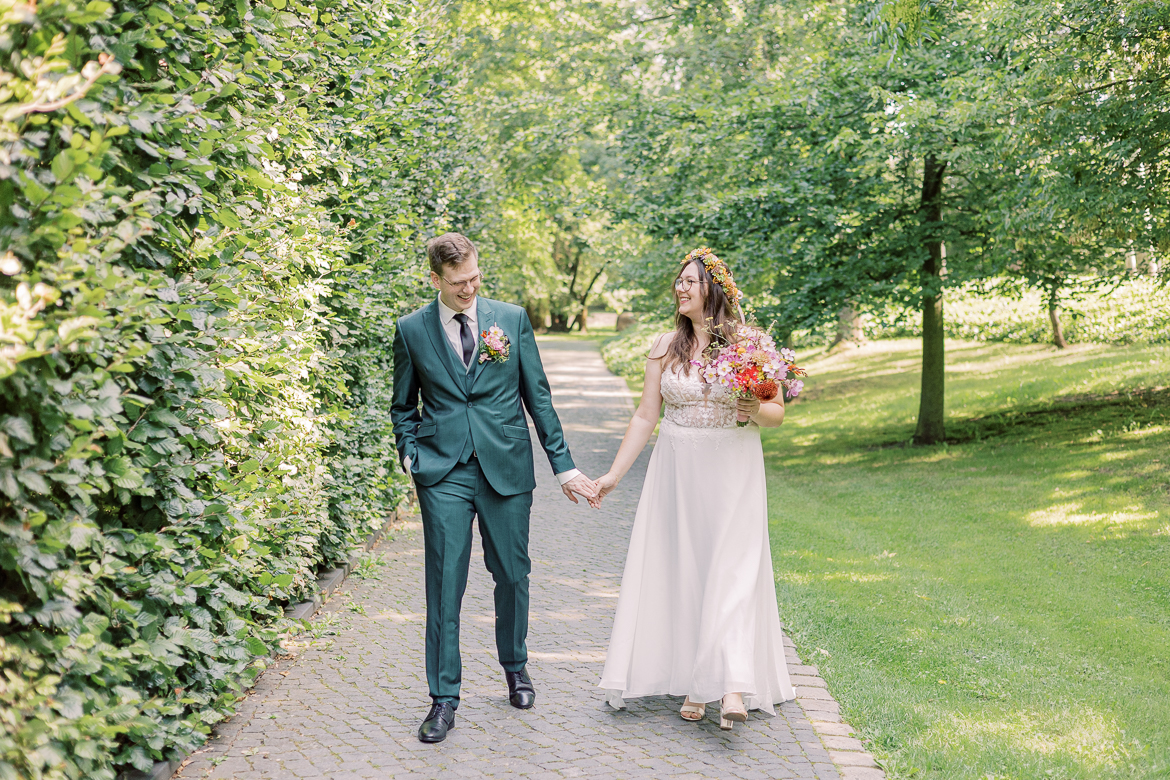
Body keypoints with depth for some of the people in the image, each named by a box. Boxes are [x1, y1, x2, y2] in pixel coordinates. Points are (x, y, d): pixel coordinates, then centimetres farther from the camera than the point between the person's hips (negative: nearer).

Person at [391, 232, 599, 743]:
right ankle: (444, 698, 7)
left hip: (507, 468, 1)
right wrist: (411, 456, -2)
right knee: (445, 584, -2)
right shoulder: (411, 330, 3)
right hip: (443, 475, -1)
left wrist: (563, 466, 4)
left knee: (512, 575, 10)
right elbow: (403, 406, 14)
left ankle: (515, 667, 34)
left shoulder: (512, 319, 4)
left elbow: (537, 395, 6)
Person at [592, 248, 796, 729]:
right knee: (682, 570, 4)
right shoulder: (666, 347, 5)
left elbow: (778, 413, 3)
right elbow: (646, 416, 7)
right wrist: (615, 473, 5)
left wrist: (756, 411, -19)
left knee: (731, 571, -8)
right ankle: (693, 685, 13)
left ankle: (733, 688, -12)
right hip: (676, 470, 3)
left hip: (732, 472, -2)